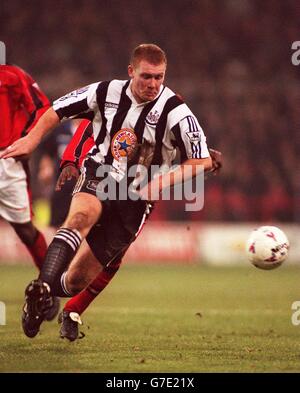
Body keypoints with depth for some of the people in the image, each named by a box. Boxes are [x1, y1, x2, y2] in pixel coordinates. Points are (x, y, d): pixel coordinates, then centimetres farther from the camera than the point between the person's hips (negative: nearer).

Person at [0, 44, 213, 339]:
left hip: (135, 197, 0)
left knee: (77, 279, -4)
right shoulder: (106, 93, -4)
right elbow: (58, 110, 11)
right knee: (82, 215, -38)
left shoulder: (175, 112, -11)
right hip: (98, 175, 0)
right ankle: (42, 288, -49)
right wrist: (31, 140, -1)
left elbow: (203, 162, -7)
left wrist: (163, 181, -19)